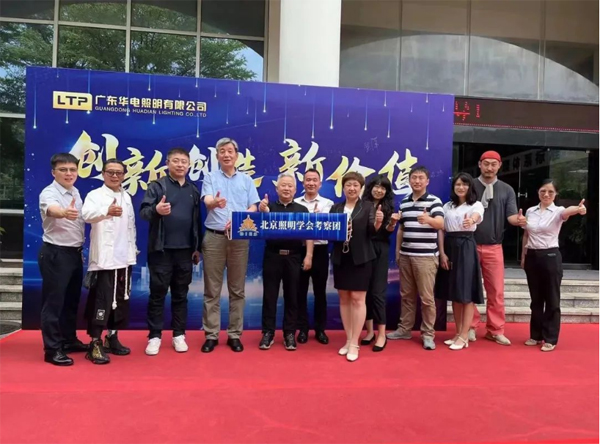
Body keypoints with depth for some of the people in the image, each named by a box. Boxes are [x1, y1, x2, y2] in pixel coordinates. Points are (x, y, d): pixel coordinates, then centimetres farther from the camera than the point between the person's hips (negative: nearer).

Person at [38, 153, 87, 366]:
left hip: (75, 252, 8)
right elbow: (52, 210, -40)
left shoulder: (75, 193, 9)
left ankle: (69, 340, 30)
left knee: (72, 300, 16)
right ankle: (52, 349, 7)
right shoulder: (49, 193, -16)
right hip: (55, 253, -8)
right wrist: (64, 213, -62)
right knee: (54, 301, -1)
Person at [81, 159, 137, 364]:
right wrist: (107, 211, -47)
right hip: (104, 258, -6)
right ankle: (95, 344, 1)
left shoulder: (127, 197, 14)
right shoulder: (95, 195, -6)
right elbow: (87, 214, -28)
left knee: (121, 300, 11)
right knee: (102, 300, -8)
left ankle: (112, 338, 24)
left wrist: (133, 249, 15)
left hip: (124, 258, 6)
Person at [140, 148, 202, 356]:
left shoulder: (194, 190, 11)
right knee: (157, 293, 4)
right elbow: (143, 211, -10)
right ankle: (154, 336, 13)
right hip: (161, 249, -3)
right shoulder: (157, 186, -1)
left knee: (181, 294, 11)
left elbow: (197, 220, 13)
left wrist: (197, 247, 11)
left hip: (185, 250, 4)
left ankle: (179, 335, 20)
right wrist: (156, 210, -32)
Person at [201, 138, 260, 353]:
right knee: (212, 289, 3)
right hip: (214, 237, -1)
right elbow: (207, 202, -11)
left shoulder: (246, 180, 12)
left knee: (237, 289, 6)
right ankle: (211, 334, 13)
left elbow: (253, 208, 4)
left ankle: (234, 334, 16)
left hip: (239, 238, 1)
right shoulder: (210, 177, 7)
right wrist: (215, 202, -36)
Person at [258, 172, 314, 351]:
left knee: (292, 296, 7)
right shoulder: (269, 206, 5)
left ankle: (290, 333, 16)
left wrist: (308, 255, -7)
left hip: (294, 257, 1)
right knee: (269, 295, 5)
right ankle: (268, 332, 13)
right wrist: (262, 212, -25)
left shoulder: (302, 209, 7)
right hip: (272, 255, 0)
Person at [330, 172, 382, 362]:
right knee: (344, 298, 9)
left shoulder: (367, 206, 1)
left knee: (358, 299, -2)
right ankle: (348, 340, 22)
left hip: (361, 258, -4)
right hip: (340, 258, 4)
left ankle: (354, 344, 5)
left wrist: (378, 222, -29)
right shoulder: (336, 208, 11)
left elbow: (371, 231, -9)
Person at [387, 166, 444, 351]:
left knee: (426, 297, 1)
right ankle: (404, 329, 24)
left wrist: (428, 219, -41)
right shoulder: (404, 202, 11)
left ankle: (428, 334, 12)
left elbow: (441, 224, -20)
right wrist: (397, 251, 14)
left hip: (426, 256, -5)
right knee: (406, 294, 12)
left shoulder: (434, 201, -5)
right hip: (406, 255, 5)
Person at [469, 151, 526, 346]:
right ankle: (471, 327, 17)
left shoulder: (506, 190, 7)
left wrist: (519, 219, -21)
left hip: (494, 247, 1)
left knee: (496, 290, 4)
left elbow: (511, 215, 0)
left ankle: (495, 330, 15)